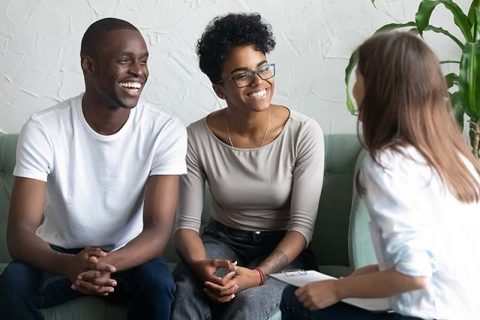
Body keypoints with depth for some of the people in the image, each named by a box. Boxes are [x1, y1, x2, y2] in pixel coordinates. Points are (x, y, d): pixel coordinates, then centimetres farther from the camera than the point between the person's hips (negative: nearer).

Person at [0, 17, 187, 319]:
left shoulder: (166, 130, -16)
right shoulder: (43, 129, -18)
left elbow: (158, 229, -22)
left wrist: (108, 262, -43)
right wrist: (69, 265, -45)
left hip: (128, 256, 0)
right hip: (60, 253, 0)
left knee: (158, 283, -31)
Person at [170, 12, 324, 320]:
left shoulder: (304, 133, -13)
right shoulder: (196, 139, -9)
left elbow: (302, 225, -14)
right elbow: (187, 223, -7)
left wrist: (259, 274, -29)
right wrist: (200, 265, -29)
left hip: (283, 250, -1)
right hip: (222, 240, 1)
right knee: (184, 294, -32)